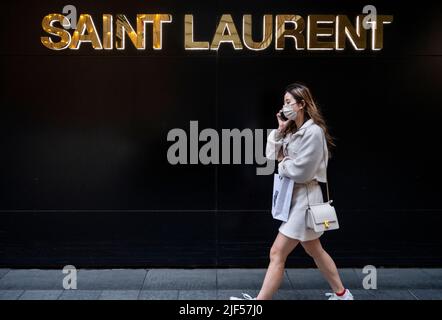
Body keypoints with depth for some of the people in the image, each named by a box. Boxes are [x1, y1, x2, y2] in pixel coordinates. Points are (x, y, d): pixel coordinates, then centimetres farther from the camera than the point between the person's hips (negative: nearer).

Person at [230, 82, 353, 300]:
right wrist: (279, 130, -3)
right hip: (295, 196, 10)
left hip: (304, 198, -10)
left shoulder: (313, 131, -17)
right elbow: (271, 156, 5)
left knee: (277, 253, -8)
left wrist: (282, 164, -4)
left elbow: (300, 172, -22)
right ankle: (341, 294, 34)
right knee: (314, 251, 20)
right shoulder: (293, 130, 11)